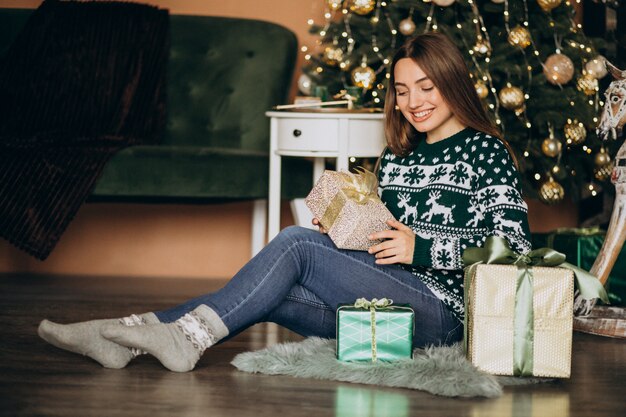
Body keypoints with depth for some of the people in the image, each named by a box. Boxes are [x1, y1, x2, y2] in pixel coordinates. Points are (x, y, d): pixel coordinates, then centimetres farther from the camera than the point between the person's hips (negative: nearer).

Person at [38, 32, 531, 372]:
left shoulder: (485, 151, -2)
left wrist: (421, 249, -16)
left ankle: (190, 335, -20)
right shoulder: (396, 157, 20)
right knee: (269, 296, -15)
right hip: (385, 305, 7)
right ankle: (125, 337, -20)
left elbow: (515, 246, -11)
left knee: (296, 241, -20)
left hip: (441, 311, -6)